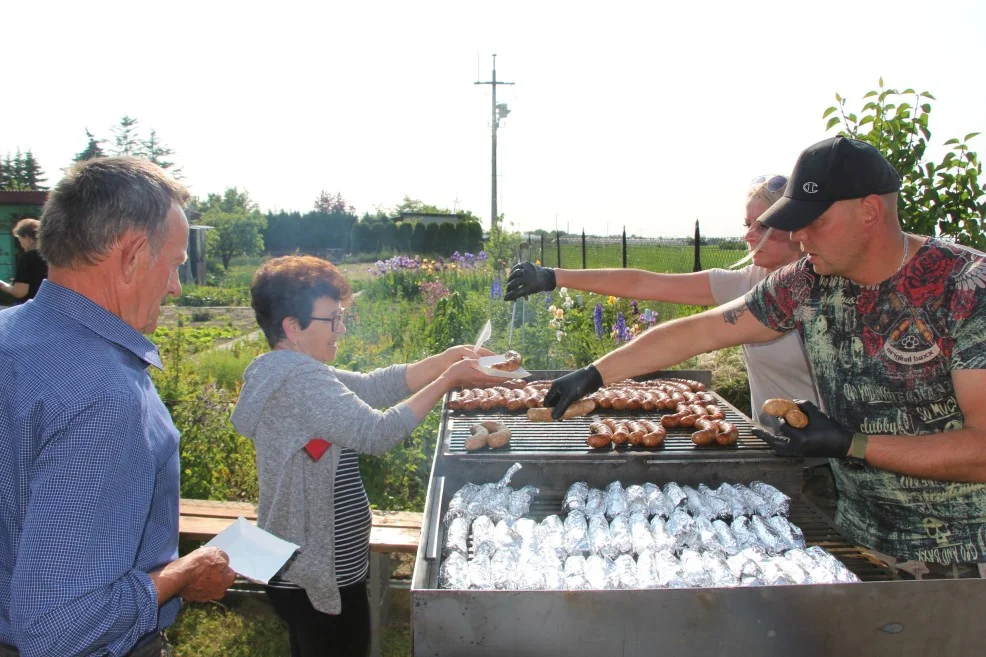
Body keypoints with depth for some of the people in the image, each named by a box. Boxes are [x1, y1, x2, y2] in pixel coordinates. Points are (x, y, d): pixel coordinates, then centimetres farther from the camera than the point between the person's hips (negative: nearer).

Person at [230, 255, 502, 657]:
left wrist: (450, 358, -6)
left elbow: (375, 385, 3)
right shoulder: (300, 380, -25)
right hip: (323, 579, -10)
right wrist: (448, 379, -21)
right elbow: (379, 433, -29)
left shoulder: (286, 373, 7)